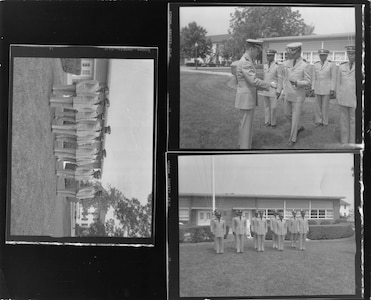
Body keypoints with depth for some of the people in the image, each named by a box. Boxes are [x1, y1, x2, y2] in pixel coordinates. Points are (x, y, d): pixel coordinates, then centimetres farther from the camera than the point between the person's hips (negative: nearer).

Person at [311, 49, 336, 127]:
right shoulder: (315, 65, 4)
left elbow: (333, 78, -8)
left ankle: (324, 122, 11)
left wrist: (332, 90, -12)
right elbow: (314, 78, 8)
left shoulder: (332, 64, -7)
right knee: (317, 105, 5)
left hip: (327, 88, -4)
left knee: (325, 105, 0)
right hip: (318, 88, 4)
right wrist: (313, 89, 4)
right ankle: (318, 121, 15)